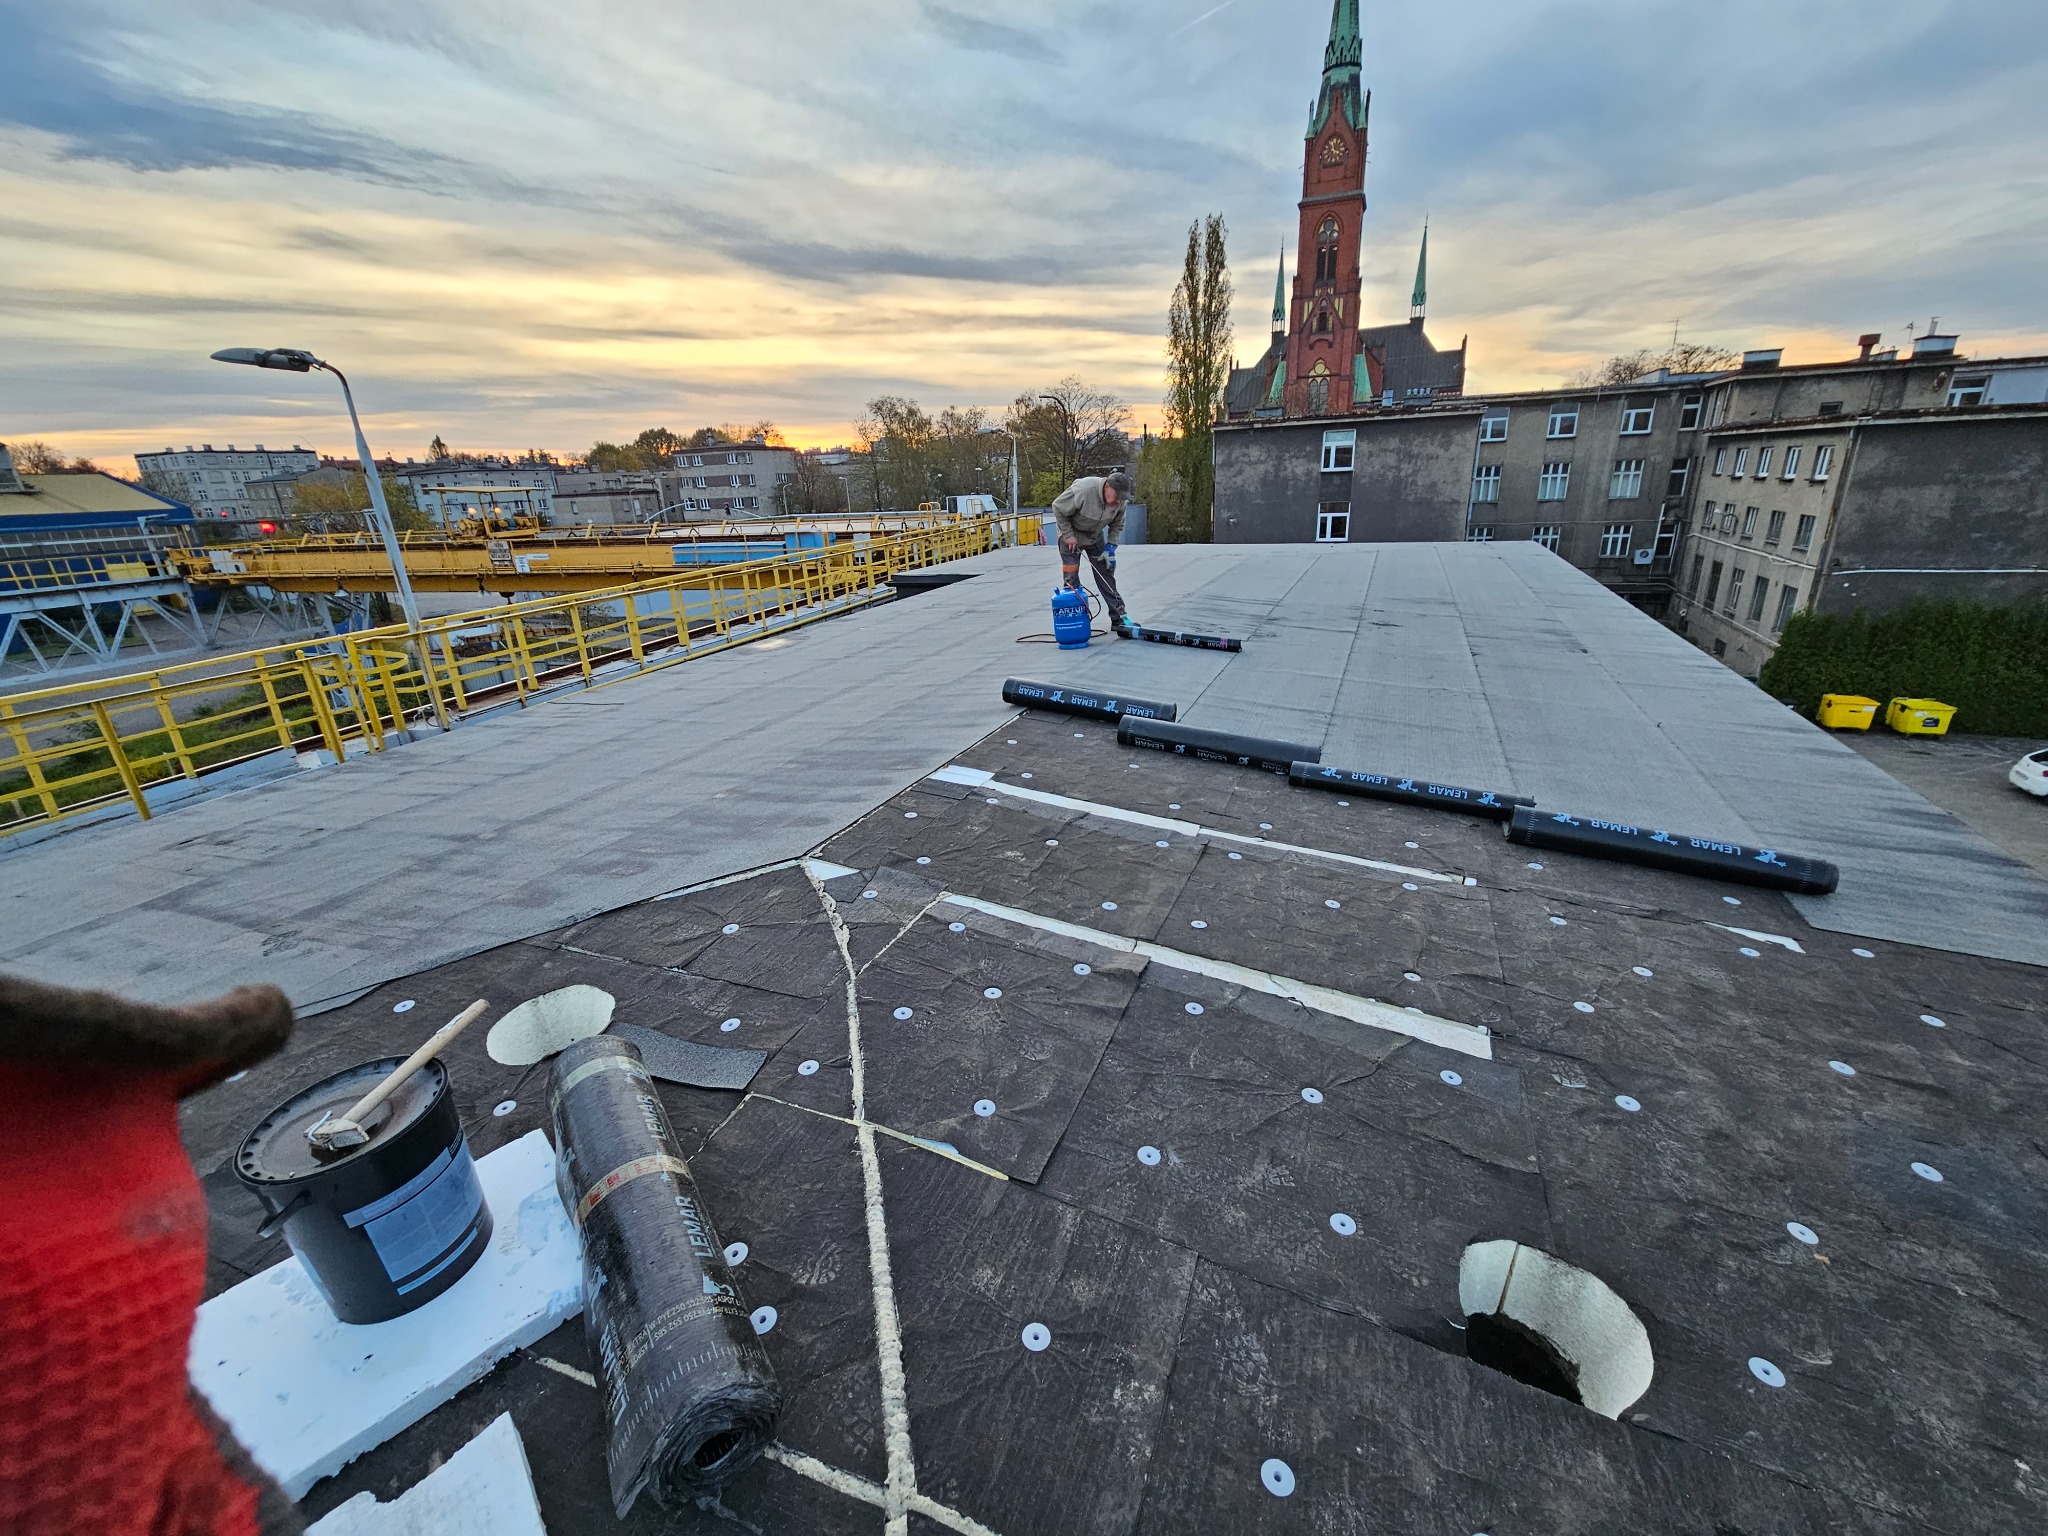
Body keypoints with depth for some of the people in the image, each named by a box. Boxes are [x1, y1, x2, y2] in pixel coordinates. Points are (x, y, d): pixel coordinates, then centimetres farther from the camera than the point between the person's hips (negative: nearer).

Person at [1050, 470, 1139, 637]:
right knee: (1071, 579, -8)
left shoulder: (1121, 500, -17)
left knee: (1106, 574, 3)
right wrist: (1069, 535, -20)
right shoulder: (1082, 491, -35)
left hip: (1095, 536, 5)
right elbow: (1058, 508, -22)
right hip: (1071, 535, -5)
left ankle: (1119, 617, 7)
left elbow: (1117, 525, 0)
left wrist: (1111, 547, -10)